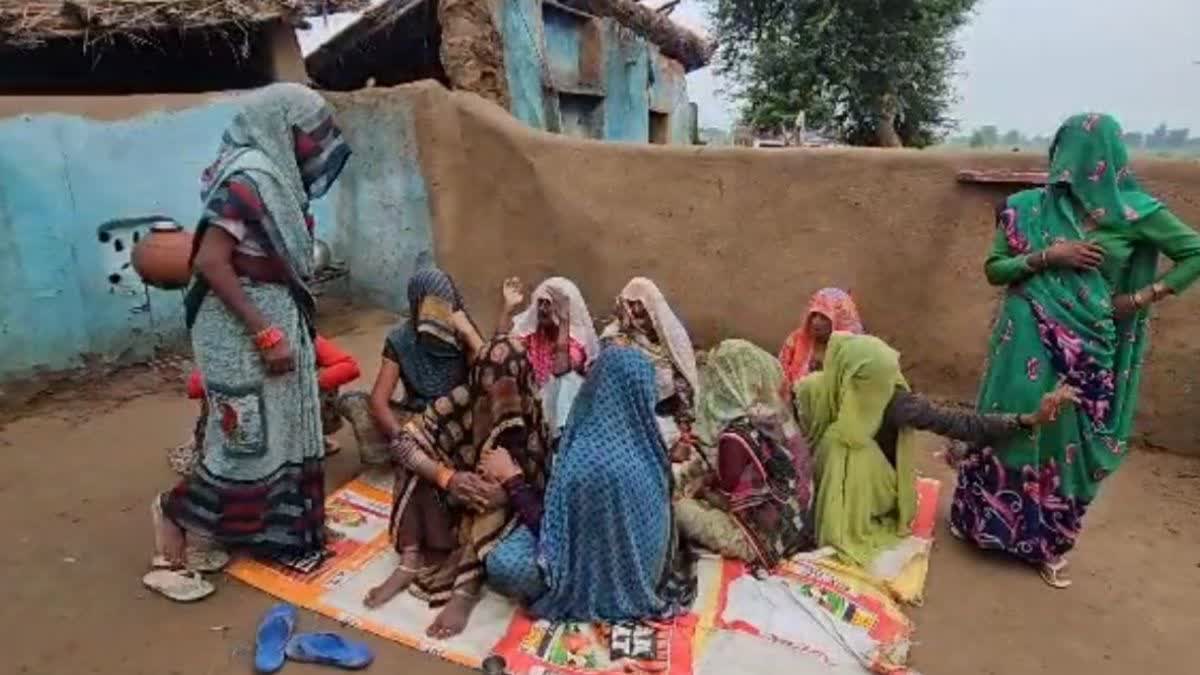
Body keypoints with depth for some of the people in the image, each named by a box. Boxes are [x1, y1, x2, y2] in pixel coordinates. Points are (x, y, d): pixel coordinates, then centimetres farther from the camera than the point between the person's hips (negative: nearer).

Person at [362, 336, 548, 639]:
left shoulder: (532, 420, -23)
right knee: (417, 463, -18)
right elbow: (403, 442, -20)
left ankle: (467, 589, -35)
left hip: (503, 515, -3)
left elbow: (536, 489, -23)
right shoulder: (462, 401, -17)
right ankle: (409, 563, -21)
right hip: (457, 502, 3)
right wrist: (445, 476, -33)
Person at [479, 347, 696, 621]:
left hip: (607, 578, -6)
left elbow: (551, 530, -21)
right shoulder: (648, 443, -12)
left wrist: (510, 477, -13)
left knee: (500, 563, -5)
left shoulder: (586, 458, -33)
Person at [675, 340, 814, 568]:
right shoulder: (778, 412, -3)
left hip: (765, 536, -8)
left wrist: (703, 489, 6)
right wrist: (710, 479, 11)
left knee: (680, 508, -1)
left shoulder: (736, 435, -25)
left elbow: (726, 496, -12)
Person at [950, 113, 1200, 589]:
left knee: (1068, 438, 9)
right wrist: (1047, 255, -14)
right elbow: (994, 269, 0)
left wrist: (1143, 298, -5)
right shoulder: (1030, 207, 0)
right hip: (1029, 340, 0)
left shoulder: (1134, 212, -3)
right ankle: (981, 520, 25)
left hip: (1088, 346, 0)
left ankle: (1047, 545, 26)